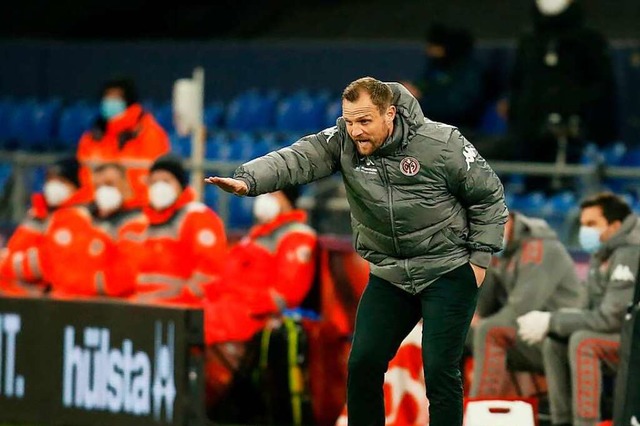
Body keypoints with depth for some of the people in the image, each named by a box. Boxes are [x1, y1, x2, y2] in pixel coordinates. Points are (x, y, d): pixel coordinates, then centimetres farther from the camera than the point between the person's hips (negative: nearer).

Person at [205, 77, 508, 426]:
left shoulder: (442, 144, -16)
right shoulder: (343, 141, -7)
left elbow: (489, 197, -5)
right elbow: (297, 160, -23)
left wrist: (479, 258, -6)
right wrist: (248, 180, -40)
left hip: (448, 273, -5)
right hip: (390, 275, 5)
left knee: (440, 371, -9)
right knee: (363, 365, 1)